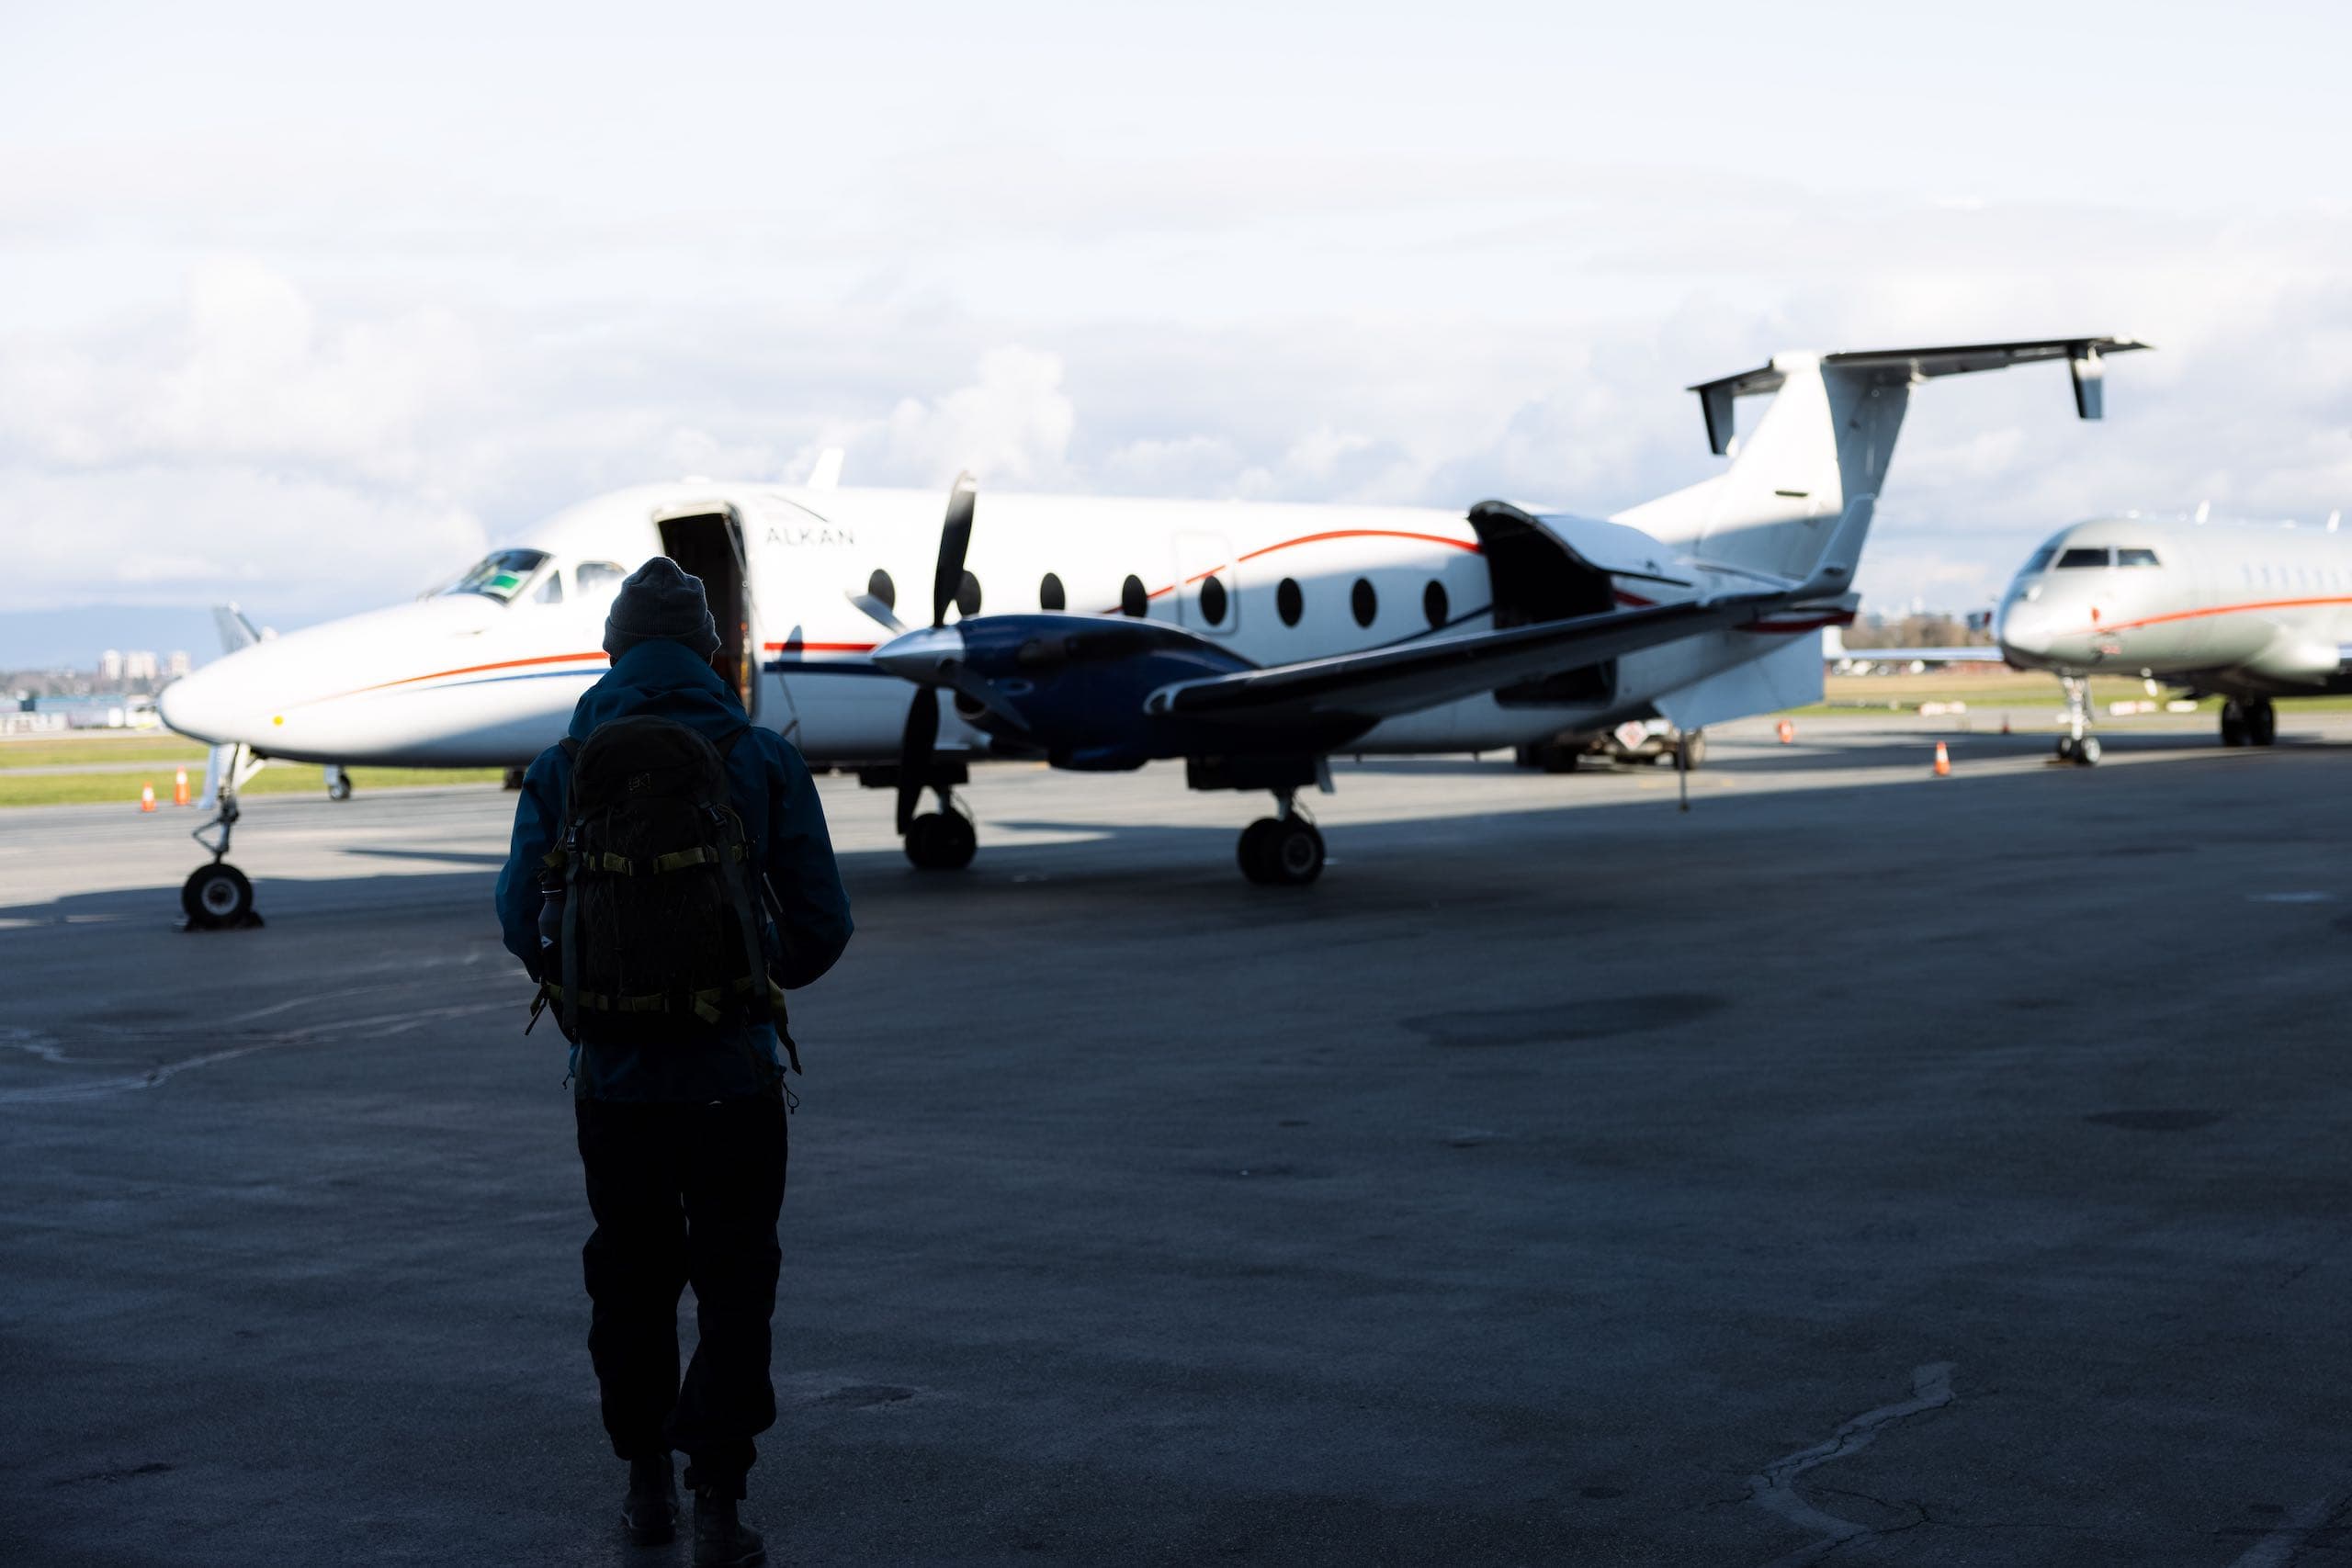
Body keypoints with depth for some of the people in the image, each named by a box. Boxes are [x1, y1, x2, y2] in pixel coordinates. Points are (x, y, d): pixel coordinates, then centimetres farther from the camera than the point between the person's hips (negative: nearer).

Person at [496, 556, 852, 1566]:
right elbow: (822, 923, -1)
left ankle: (646, 1485, 26)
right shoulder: (763, 761, -2)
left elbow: (523, 920, -2)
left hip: (613, 1074, 2)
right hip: (733, 1070, -1)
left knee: (631, 1281, 17)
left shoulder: (563, 768, 0)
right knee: (734, 1290, 6)